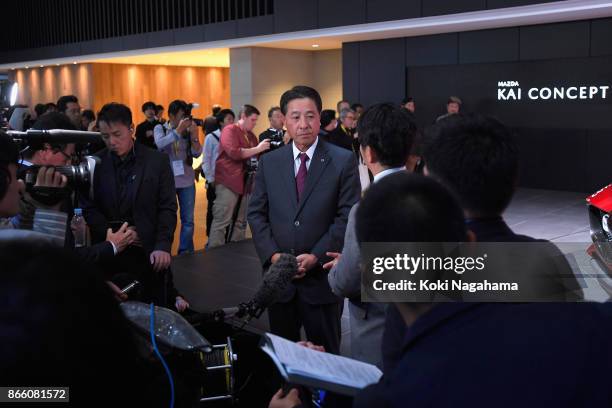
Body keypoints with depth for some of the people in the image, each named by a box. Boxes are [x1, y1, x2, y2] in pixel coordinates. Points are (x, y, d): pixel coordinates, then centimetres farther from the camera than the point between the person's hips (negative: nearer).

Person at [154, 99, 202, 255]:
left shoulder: (188, 130, 3)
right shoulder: (160, 128, -1)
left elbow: (197, 153, -2)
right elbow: (160, 144, -21)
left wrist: (194, 135, -15)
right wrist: (178, 130, -26)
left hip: (187, 180, 2)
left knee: (188, 219, 6)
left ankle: (186, 253, 17)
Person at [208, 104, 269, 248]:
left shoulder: (251, 136, 18)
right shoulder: (229, 130, -4)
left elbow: (256, 157, 25)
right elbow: (234, 153, -17)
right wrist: (258, 148, -13)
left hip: (245, 183, 8)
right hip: (228, 182, -8)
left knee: (240, 222, 11)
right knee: (221, 221, -9)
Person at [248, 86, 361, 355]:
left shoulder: (343, 161, -4)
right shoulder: (269, 163, 6)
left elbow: (348, 217, -8)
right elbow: (256, 213, 6)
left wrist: (315, 257, -15)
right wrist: (272, 254, -8)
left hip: (322, 276, -3)